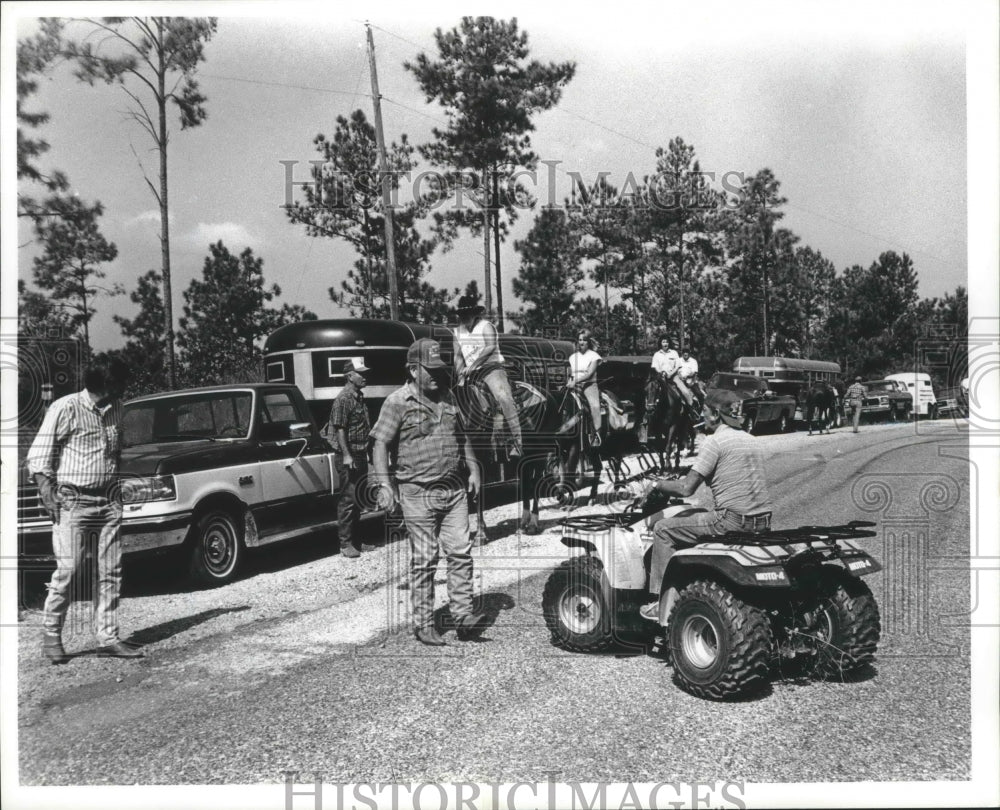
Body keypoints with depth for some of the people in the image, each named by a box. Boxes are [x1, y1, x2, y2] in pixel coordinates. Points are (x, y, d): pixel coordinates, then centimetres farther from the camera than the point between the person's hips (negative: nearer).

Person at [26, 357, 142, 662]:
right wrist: (48, 495, -15)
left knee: (111, 573, 4)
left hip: (110, 501, 6)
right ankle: (51, 636, 9)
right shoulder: (65, 408, -7)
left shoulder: (114, 410, 10)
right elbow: (38, 457, -6)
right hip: (74, 502, -6)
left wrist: (119, 486, 11)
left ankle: (107, 638, 10)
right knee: (68, 570, -8)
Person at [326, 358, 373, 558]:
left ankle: (355, 539, 20)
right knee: (348, 499, -6)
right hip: (348, 457, -9)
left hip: (360, 455, 9)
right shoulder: (343, 399, -13)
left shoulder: (359, 397, 15)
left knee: (358, 499, 13)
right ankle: (345, 543, -1)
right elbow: (340, 428, -18)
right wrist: (346, 456, -22)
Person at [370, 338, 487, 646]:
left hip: (454, 490, 5)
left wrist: (473, 469, 16)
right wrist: (385, 485, -17)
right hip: (418, 493, -5)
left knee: (461, 552, 2)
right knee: (424, 559, 1)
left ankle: (463, 616, 9)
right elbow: (380, 445, -9)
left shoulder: (447, 397, 12)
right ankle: (423, 624, 11)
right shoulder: (398, 402, -6)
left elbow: (461, 437, 23)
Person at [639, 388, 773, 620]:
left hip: (732, 521, -8)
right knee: (701, 519, 35)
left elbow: (686, 489, -10)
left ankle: (661, 601, 5)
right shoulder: (750, 439, 16)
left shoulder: (716, 441, -8)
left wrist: (659, 484, 9)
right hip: (762, 523, 8)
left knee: (663, 529, 5)